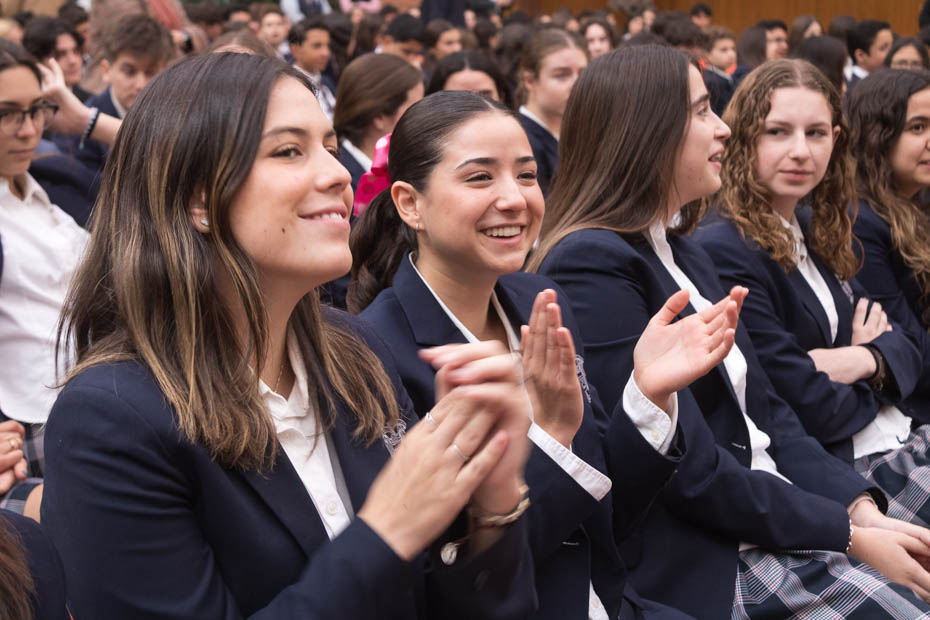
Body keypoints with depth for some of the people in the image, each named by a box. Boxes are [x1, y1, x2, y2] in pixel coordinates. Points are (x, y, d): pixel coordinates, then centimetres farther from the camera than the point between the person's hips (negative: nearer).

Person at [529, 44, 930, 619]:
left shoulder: (685, 252, 14)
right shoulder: (591, 266, -15)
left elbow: (767, 411, 12)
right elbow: (690, 468, -17)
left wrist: (862, 507, -3)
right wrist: (848, 535, -12)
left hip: (782, 525, 8)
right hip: (701, 569, -8)